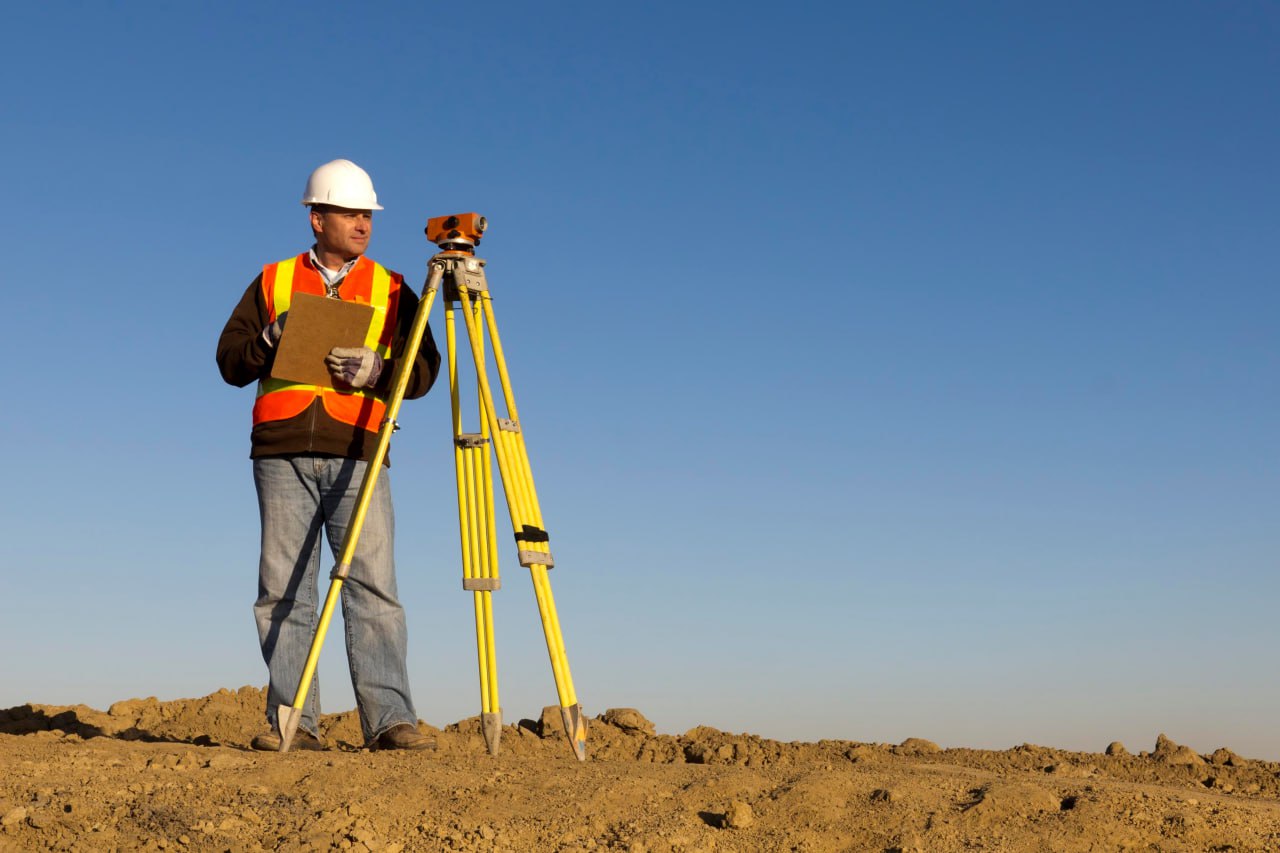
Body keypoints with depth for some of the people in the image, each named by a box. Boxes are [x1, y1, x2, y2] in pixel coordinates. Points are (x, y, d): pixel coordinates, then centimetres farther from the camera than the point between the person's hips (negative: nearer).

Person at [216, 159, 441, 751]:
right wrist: (270, 339, -6)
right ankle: (292, 721, 4)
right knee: (284, 588, 0)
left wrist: (377, 369, -10)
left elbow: (423, 370, 9)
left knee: (373, 585, -10)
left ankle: (389, 719, -11)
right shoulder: (273, 282, 16)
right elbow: (230, 360, 13)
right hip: (282, 453, 1)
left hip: (358, 455, -1)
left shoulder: (391, 291, 15)